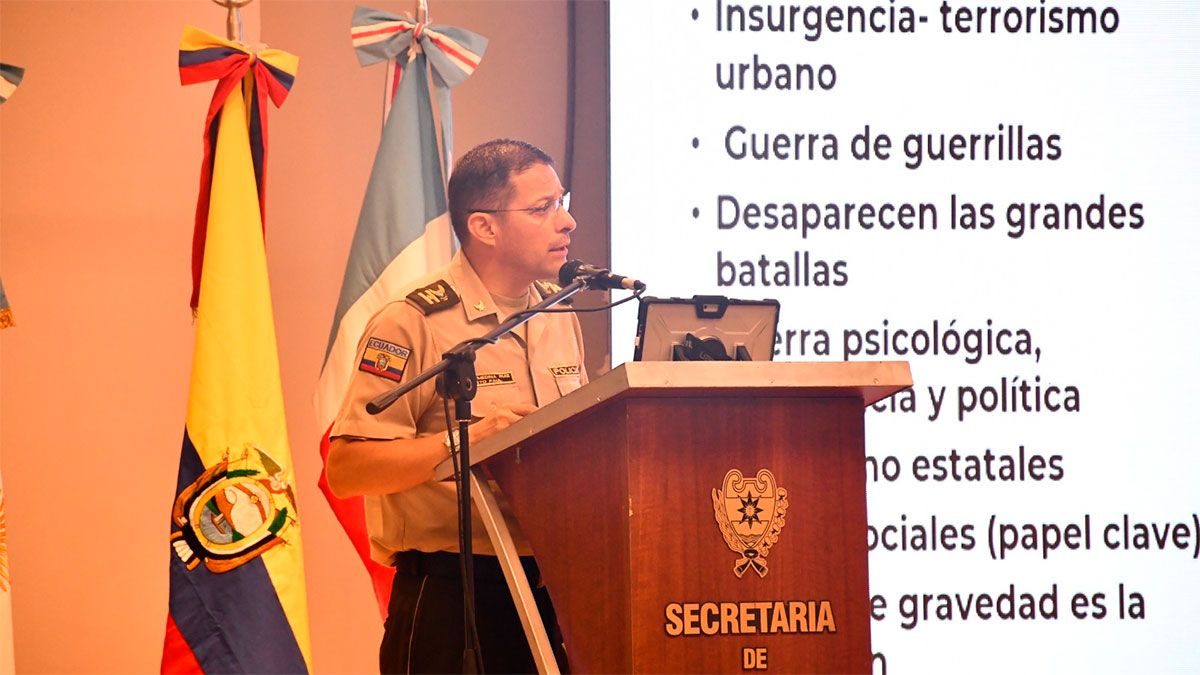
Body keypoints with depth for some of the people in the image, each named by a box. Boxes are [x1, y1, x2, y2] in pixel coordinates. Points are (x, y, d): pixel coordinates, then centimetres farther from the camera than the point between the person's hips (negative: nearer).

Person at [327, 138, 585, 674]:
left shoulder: (559, 314, 15)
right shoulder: (414, 324, -9)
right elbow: (346, 469, -15)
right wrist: (462, 443, -23)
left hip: (554, 588, 6)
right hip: (451, 598, -6)